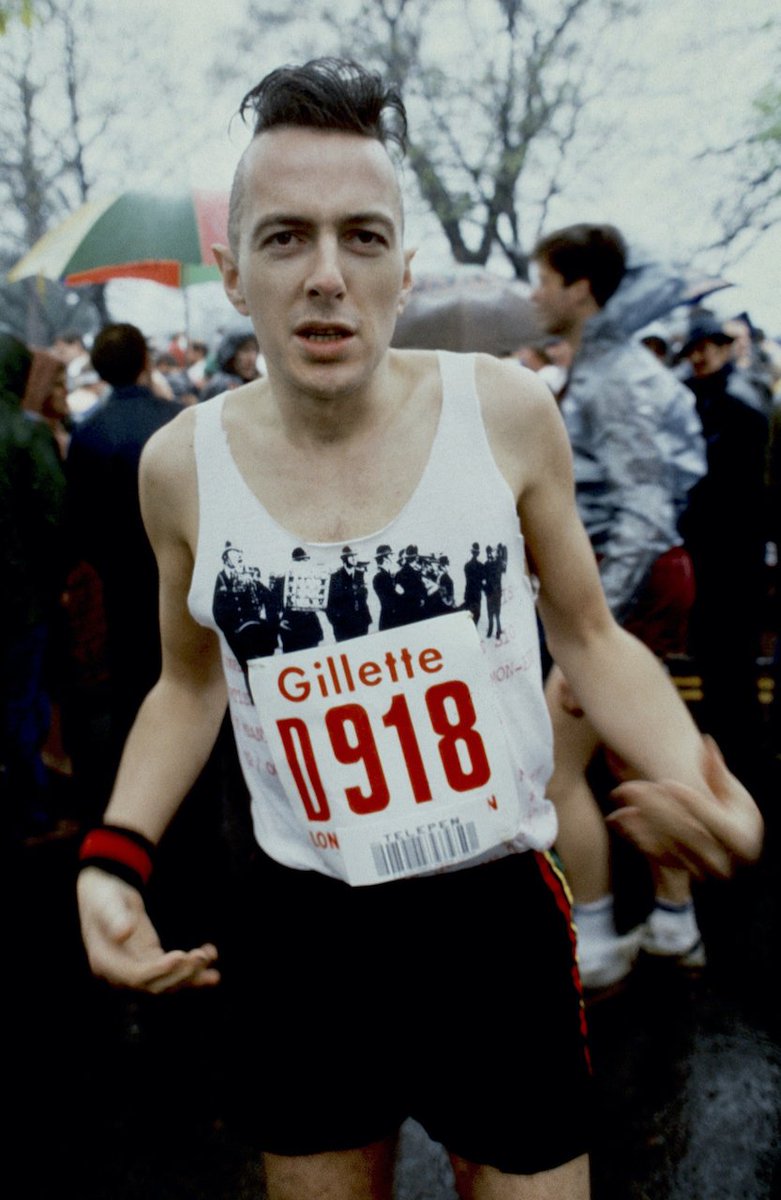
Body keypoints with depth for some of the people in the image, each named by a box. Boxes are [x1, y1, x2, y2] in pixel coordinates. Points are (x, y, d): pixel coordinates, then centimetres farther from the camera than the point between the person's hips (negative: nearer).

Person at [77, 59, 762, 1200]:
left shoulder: (506, 413, -11)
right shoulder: (183, 464, -7)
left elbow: (591, 640, 1)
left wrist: (701, 784, -16)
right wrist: (114, 856, -4)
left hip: (501, 916, -1)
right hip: (304, 932, 2)